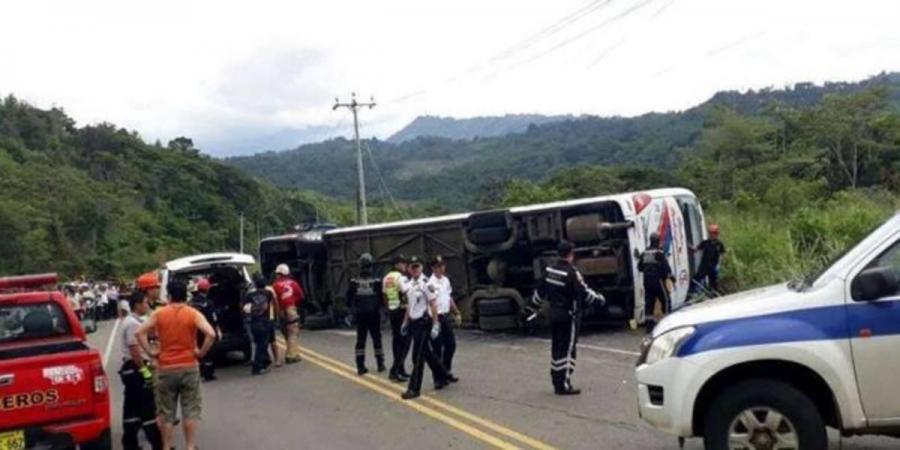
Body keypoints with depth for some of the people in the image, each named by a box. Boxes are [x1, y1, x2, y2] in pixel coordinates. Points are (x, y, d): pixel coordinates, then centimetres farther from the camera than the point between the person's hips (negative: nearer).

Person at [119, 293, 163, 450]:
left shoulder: (131, 321, 15)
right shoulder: (133, 323, -17)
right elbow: (134, 350, -23)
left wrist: (145, 367, 22)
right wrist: (144, 370, -21)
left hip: (131, 369, 10)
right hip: (136, 369, -10)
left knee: (132, 407, 12)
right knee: (148, 407, -6)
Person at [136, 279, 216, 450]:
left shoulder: (159, 314, 0)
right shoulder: (193, 314, -5)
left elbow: (140, 332, -7)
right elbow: (211, 334, -18)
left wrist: (150, 351, 0)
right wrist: (201, 352, -6)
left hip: (165, 368, 1)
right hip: (189, 367, -1)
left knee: (166, 411, 11)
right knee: (190, 410, 7)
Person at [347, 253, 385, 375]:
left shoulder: (354, 282, -6)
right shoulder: (376, 281, -12)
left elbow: (348, 299, -3)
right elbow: (382, 297, -9)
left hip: (360, 315, 1)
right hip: (374, 314, -1)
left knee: (360, 340, 7)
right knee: (377, 339, 10)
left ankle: (360, 366, 4)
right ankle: (380, 364, 16)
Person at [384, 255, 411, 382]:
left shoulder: (386, 278, 11)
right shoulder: (401, 278, -14)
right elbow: (405, 297, -18)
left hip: (391, 310, 8)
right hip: (401, 311, -8)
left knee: (397, 340, 14)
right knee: (405, 341, -4)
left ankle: (400, 369, 19)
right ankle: (394, 370, -10)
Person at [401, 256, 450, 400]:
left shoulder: (426, 283, -13)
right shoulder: (408, 284, 9)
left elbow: (433, 305, -14)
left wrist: (436, 325, -16)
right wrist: (405, 323, 17)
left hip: (424, 322, -7)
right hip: (414, 322, 7)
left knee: (418, 356, -7)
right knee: (427, 353, 16)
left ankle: (414, 388, -2)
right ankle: (441, 377, 34)